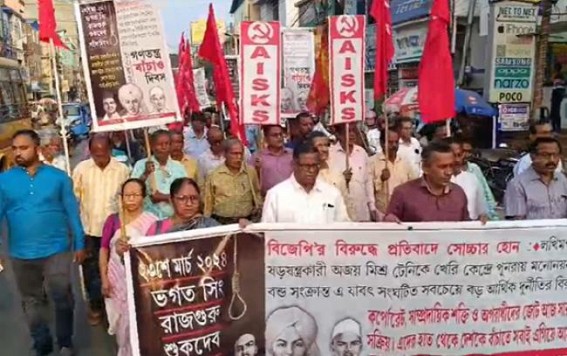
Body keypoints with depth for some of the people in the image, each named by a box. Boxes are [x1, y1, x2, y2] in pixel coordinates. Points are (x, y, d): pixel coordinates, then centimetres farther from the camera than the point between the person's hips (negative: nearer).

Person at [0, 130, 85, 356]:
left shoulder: (58, 177, -4)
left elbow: (72, 212, 0)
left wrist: (79, 244, 0)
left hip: (56, 250, -2)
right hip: (21, 254, 2)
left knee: (62, 298, 5)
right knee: (31, 301, 17)